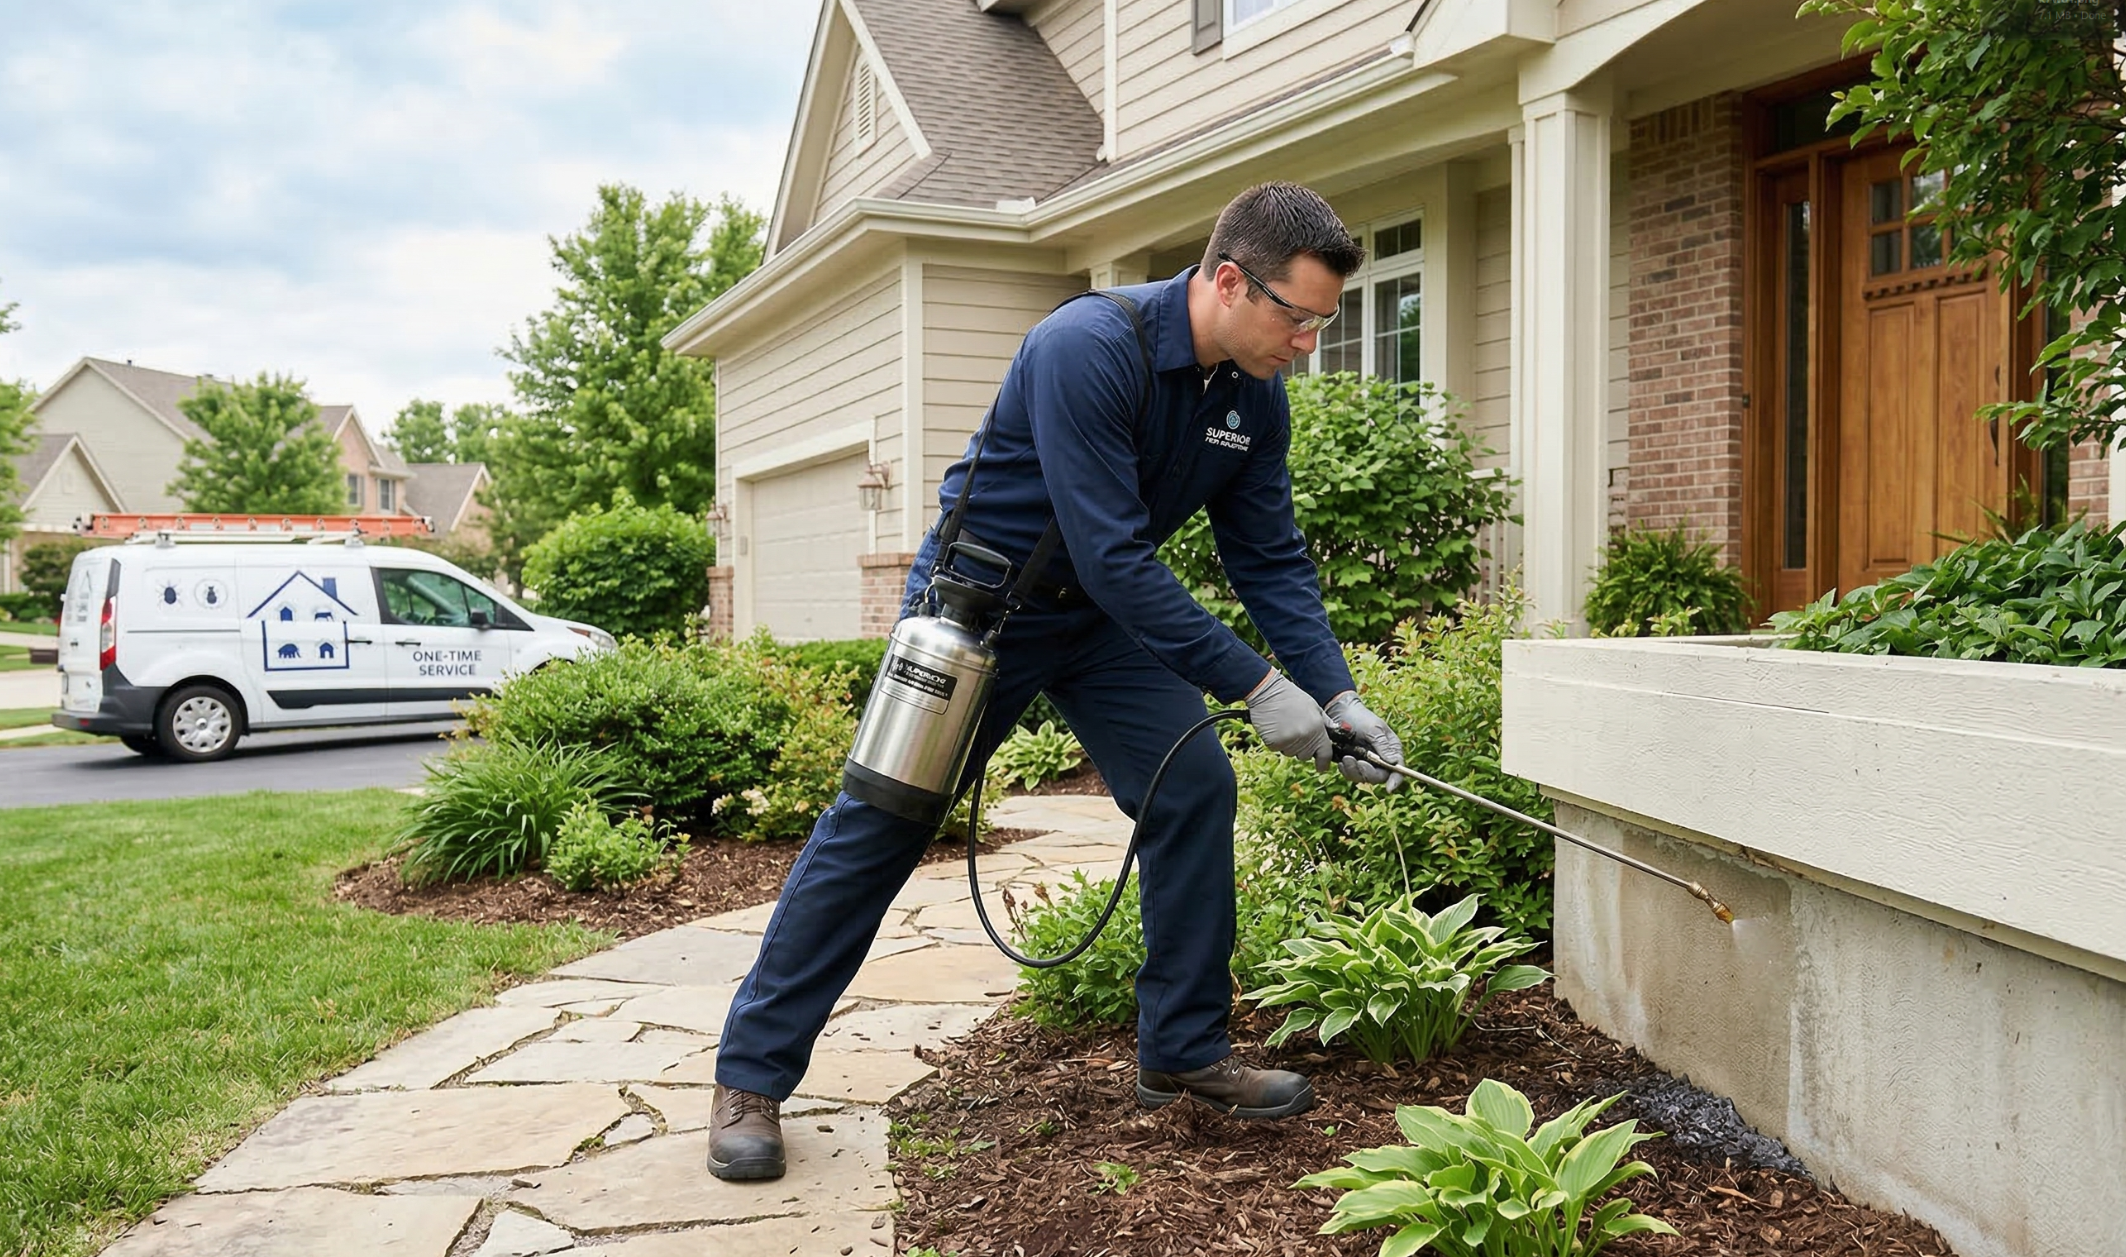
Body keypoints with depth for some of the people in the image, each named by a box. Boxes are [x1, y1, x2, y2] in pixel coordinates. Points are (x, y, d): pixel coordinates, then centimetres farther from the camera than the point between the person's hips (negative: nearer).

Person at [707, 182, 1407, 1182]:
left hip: (1109, 613, 7)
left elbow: (1272, 559, 0)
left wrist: (1337, 695, -11)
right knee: (878, 824, -2)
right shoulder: (1088, 348, -30)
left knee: (1195, 792, -6)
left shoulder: (1254, 395, -6)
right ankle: (751, 1078, 11)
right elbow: (1112, 555, -33)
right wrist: (1254, 684, -30)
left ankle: (1183, 1053, 10)